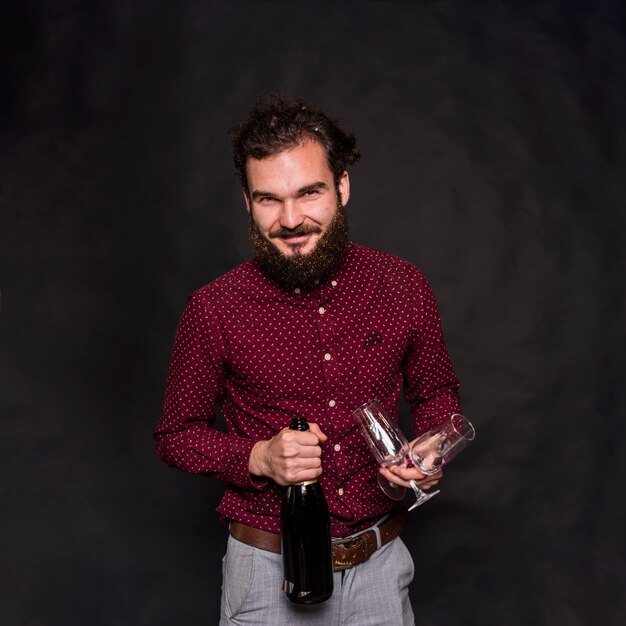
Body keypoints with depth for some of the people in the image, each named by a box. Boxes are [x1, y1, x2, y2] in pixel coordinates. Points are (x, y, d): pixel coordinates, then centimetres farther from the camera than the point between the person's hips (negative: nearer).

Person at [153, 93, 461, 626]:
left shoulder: (402, 285, -7)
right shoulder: (213, 309, -13)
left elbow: (437, 391, 9)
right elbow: (177, 434, -1)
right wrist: (258, 457, -18)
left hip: (380, 563, 3)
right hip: (268, 569, -2)